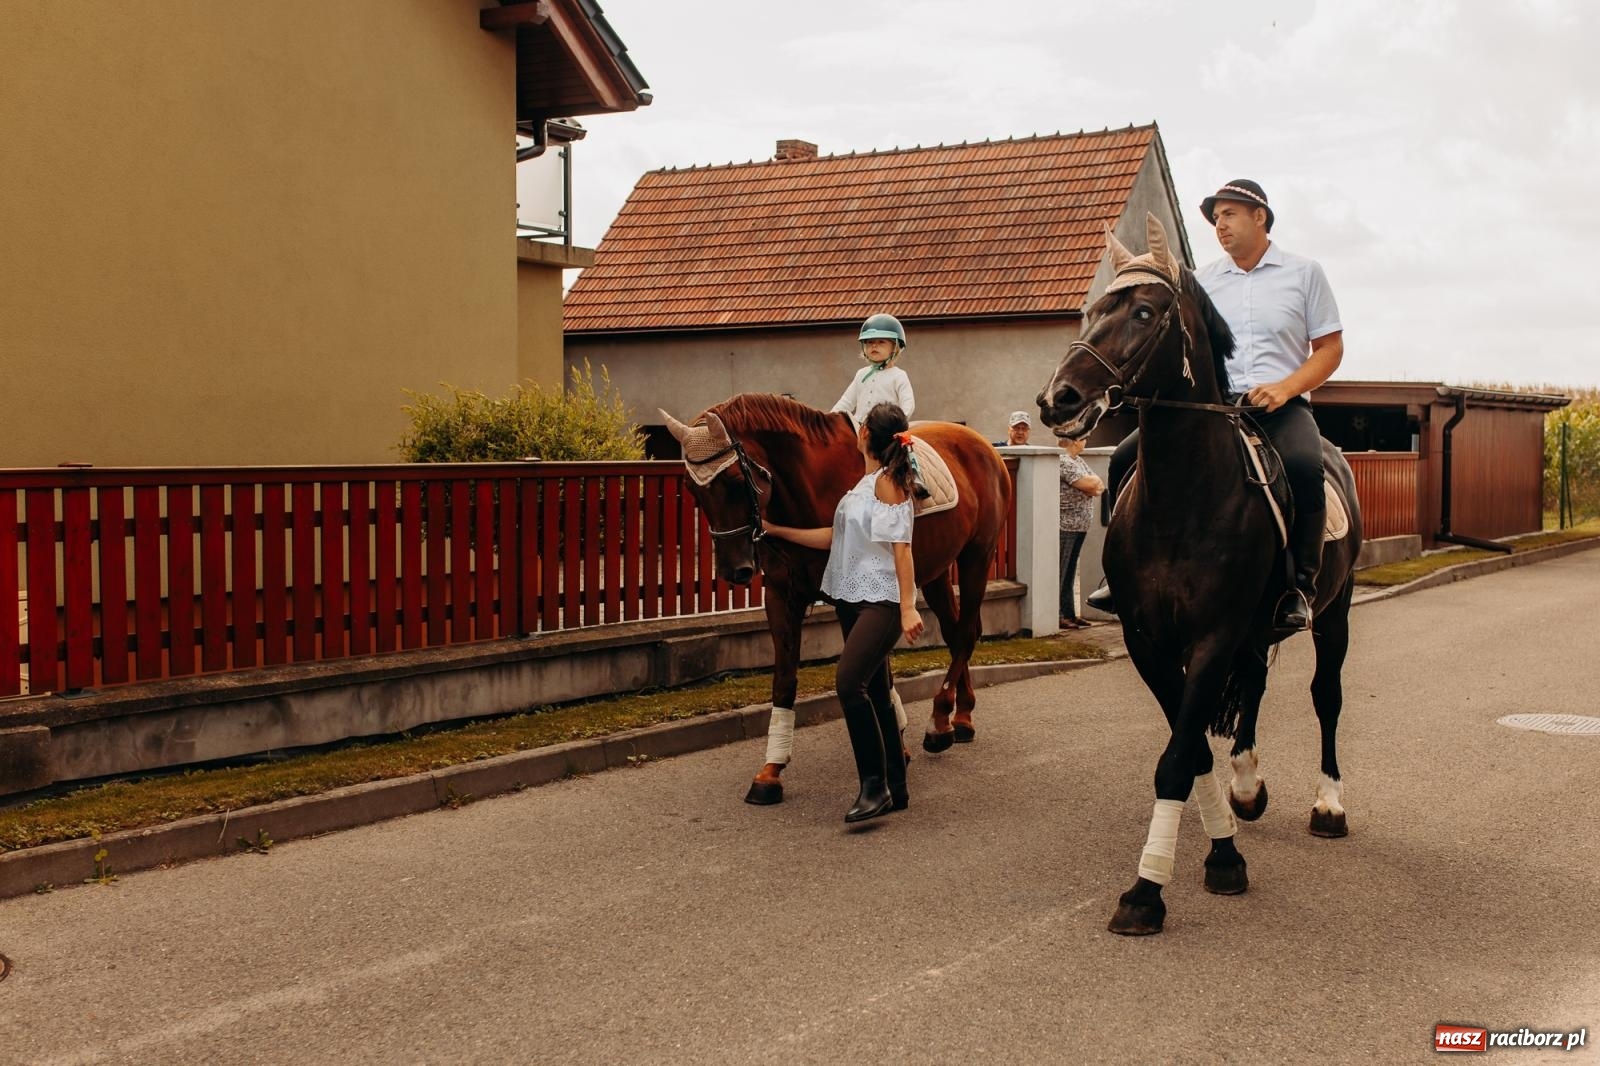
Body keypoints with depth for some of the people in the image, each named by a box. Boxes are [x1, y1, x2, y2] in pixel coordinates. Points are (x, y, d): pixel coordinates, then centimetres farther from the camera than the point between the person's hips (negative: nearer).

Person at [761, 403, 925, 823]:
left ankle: (874, 785, -15)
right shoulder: (865, 483, 16)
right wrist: (776, 530, 20)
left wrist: (908, 608, -24)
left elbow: (901, 546, -18)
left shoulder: (887, 482, -11)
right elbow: (834, 537, 19)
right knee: (874, 693, 11)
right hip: (853, 598, 10)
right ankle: (895, 789, 18)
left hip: (881, 600, -10)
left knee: (850, 684, -22)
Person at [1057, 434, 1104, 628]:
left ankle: (1069, 614, 19)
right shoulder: (1062, 461, -16)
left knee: (1069, 574, 14)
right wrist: (1094, 480, 1)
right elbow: (1089, 484, -21)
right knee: (1060, 572, -5)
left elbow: (1100, 486, 12)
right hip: (1064, 526, -10)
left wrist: (1091, 483, -10)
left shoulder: (1078, 460, 15)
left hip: (1079, 526, 10)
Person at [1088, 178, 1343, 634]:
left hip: (1280, 405, -3)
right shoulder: (1202, 281, 17)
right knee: (1128, 458, -16)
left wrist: (1285, 388, -12)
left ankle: (1301, 585, -26)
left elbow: (1330, 347, 5)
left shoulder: (1304, 272, 9)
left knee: (1303, 465, -37)